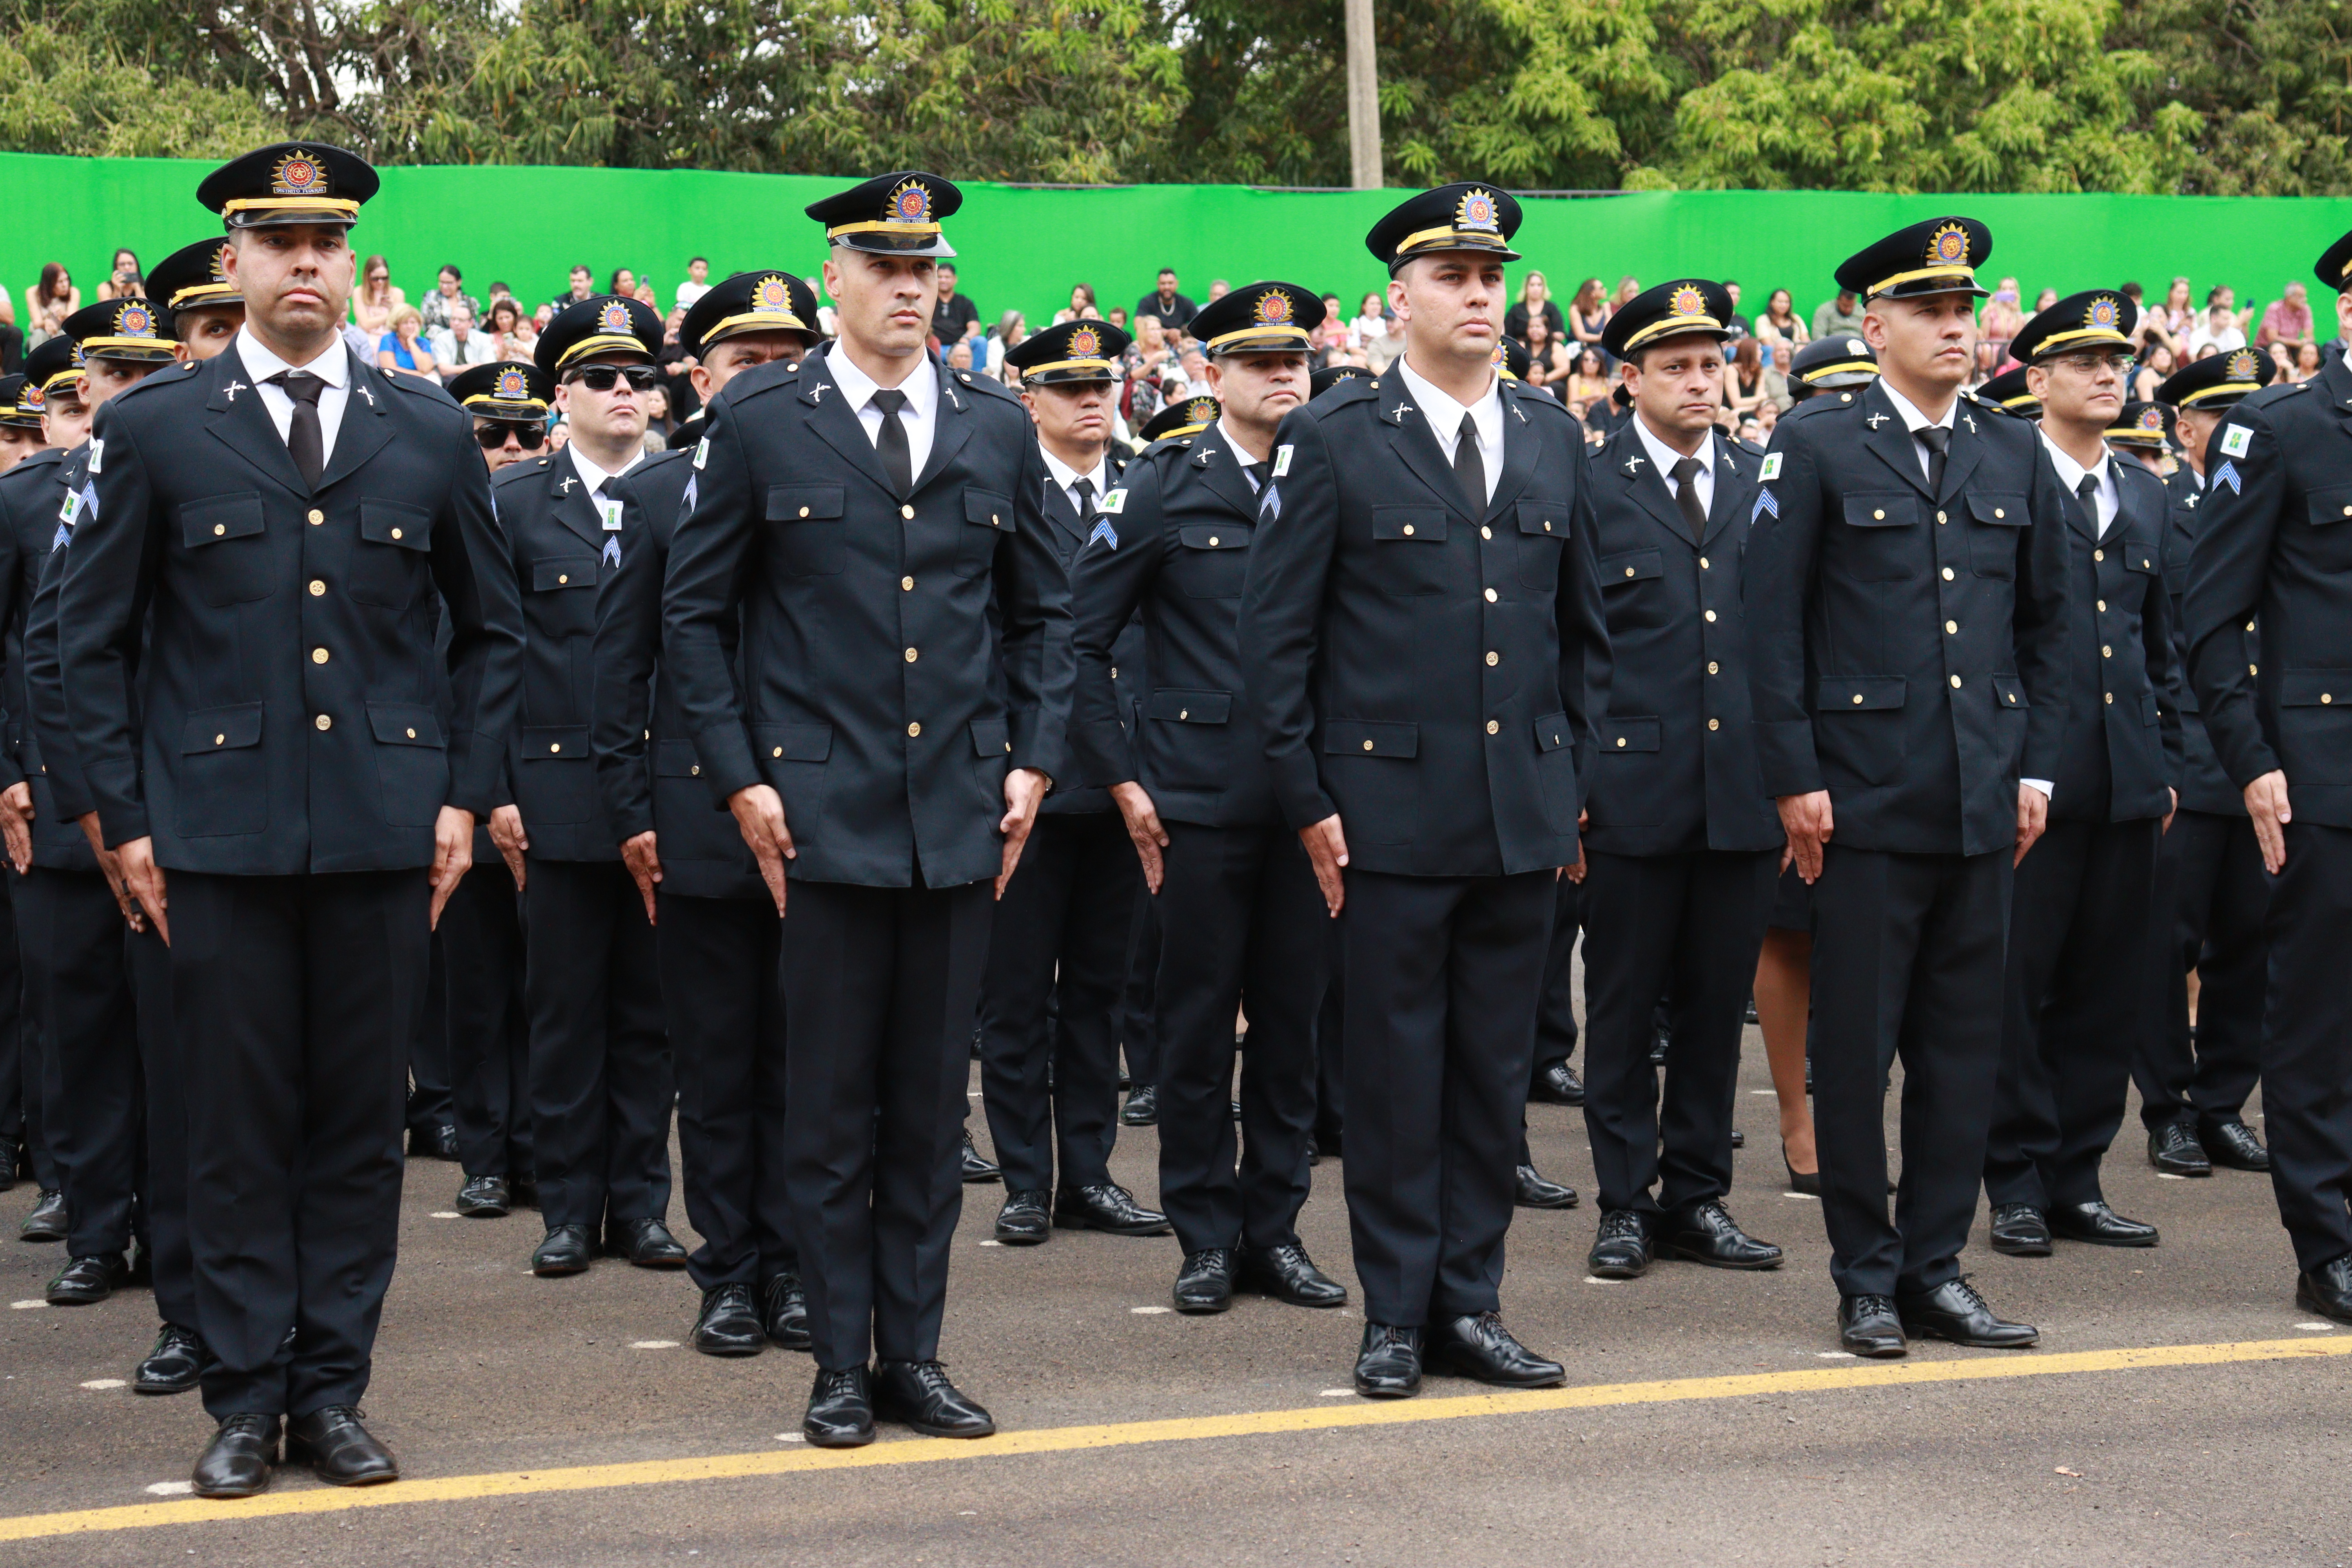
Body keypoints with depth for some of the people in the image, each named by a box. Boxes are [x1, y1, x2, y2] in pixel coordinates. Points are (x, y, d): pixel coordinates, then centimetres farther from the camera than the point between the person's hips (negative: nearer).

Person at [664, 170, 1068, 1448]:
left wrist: (1034, 760, 6)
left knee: (932, 1103, 8)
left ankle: (914, 1355, 17)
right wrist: (739, 778, -3)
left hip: (960, 815, 3)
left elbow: (1041, 612, 17)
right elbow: (694, 613, 4)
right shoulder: (759, 422, 1)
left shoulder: (998, 428, 10)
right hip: (822, 813, -3)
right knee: (831, 1106, 2)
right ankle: (842, 1366, 12)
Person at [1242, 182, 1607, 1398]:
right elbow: (1275, 633, -2)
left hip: (1525, 813, 4)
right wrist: (1307, 798, -6)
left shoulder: (1553, 439, 11)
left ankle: (1469, 1303, 18)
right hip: (1393, 807, -4)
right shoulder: (1332, 439, -2)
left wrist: (1572, 779, 13)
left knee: (1498, 1065, 8)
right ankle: (1396, 1312, 13)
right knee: (1396, 1064, 2)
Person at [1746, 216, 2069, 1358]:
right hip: (1863, 794, -4)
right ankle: (1866, 1278, 12)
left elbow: (2046, 625, 16)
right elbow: (1774, 623, -4)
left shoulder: (2014, 458, 12)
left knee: (1964, 1044, 7)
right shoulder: (1816, 447, -1)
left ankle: (1936, 1271, 17)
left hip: (1982, 800, 4)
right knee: (1855, 1048, 1)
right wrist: (1794, 779, -9)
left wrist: (2035, 767, 8)